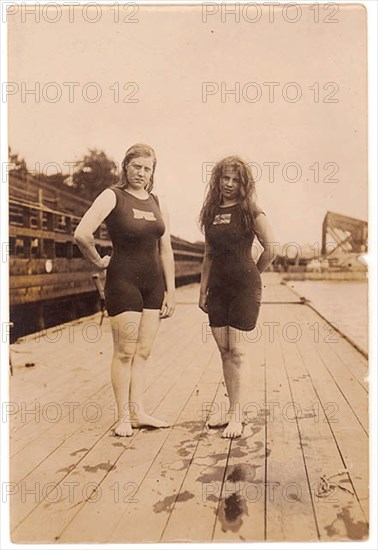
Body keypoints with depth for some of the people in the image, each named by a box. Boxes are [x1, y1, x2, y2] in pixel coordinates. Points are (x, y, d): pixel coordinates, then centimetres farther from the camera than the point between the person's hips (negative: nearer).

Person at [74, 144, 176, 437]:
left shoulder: (157, 203, 11)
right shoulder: (113, 196, -7)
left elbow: (166, 250, 11)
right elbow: (82, 234, -21)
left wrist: (170, 291, 8)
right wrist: (99, 261, -7)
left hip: (153, 283, 5)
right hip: (123, 280, -5)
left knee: (143, 352, 9)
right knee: (125, 352, 1)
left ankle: (137, 411, 19)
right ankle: (124, 417, 12)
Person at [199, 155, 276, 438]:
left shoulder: (250, 211, -5)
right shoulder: (212, 212, 11)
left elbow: (271, 249, -9)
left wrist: (252, 275, 4)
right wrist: (203, 289, 11)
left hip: (244, 288, -6)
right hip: (218, 288, 6)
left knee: (238, 352, -4)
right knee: (225, 352, 10)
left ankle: (237, 417, 3)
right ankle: (232, 411, 21)